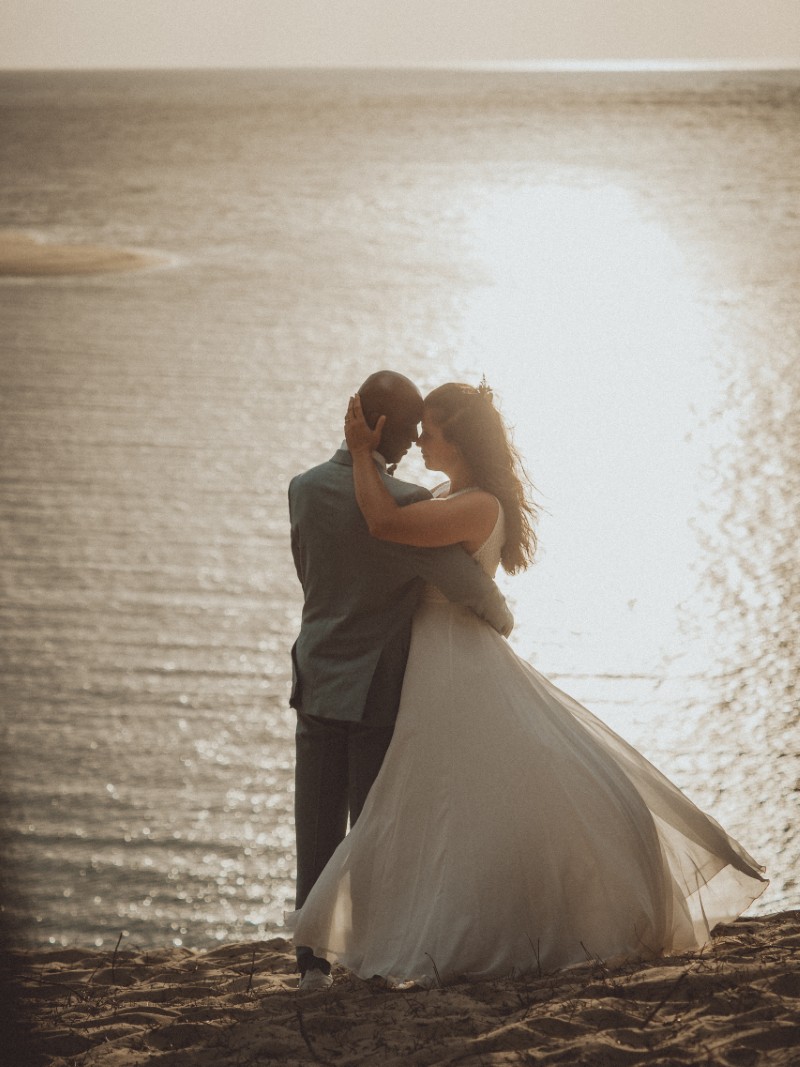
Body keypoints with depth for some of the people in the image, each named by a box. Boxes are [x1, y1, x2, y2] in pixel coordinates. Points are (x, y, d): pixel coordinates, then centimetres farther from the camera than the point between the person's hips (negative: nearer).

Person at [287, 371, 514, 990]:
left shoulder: (305, 490, -1)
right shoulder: (404, 504, -19)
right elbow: (465, 582, -20)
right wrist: (501, 616, 1)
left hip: (317, 683, 5)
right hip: (378, 690, -5)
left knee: (317, 829, 7)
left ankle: (314, 959, 9)